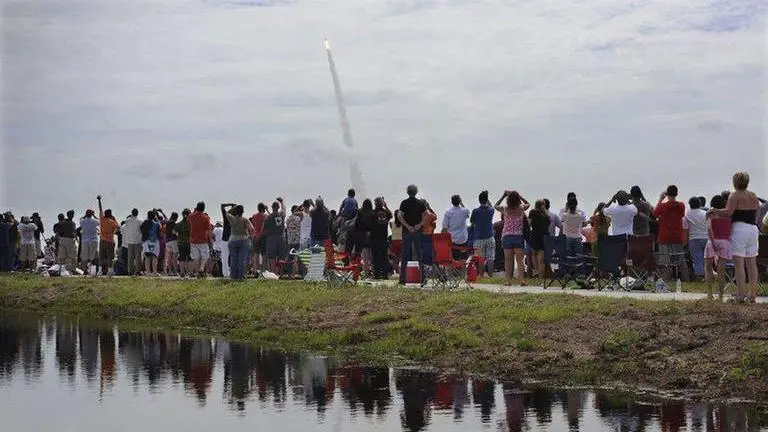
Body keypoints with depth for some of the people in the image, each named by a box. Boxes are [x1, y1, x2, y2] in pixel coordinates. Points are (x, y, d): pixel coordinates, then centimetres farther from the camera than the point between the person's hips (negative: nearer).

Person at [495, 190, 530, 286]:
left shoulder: (505, 209, -5)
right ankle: (521, 280, -8)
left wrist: (503, 195, 20)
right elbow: (528, 204, 19)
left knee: (508, 259, 5)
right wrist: (519, 196, 17)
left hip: (506, 236, 0)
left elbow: (496, 205, 17)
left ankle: (508, 280, 3)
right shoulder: (521, 208, -5)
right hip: (518, 236, 0)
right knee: (520, 259, 0)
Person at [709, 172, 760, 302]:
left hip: (739, 228, -6)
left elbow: (728, 212, -17)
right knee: (752, 264, 9)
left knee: (739, 264, -6)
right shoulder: (754, 196, 13)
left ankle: (740, 295, -10)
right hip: (753, 229, 6)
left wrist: (713, 210, -5)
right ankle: (753, 295, 9)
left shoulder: (734, 195, -6)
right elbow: (757, 214, 14)